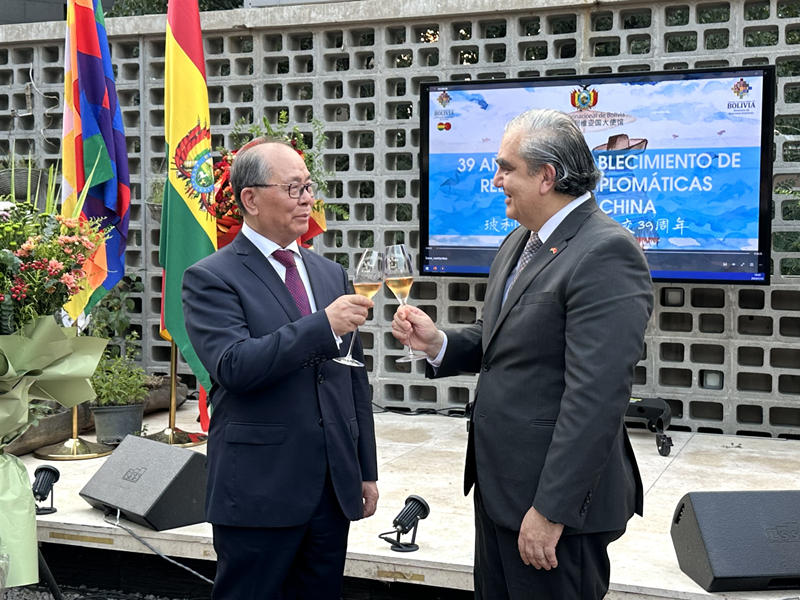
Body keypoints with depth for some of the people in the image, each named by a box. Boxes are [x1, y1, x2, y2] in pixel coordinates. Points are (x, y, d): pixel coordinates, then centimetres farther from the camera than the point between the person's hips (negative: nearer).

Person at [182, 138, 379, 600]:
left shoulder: (331, 274, 14)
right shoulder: (211, 279, -6)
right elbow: (234, 366, -21)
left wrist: (367, 471, 15)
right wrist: (323, 326, -25)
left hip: (334, 490, 6)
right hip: (259, 493, -6)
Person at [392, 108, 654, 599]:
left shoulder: (607, 254, -20)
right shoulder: (519, 242, 11)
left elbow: (595, 398, -25)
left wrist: (551, 510, -24)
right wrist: (437, 343, 0)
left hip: (557, 497, -9)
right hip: (498, 485, 9)